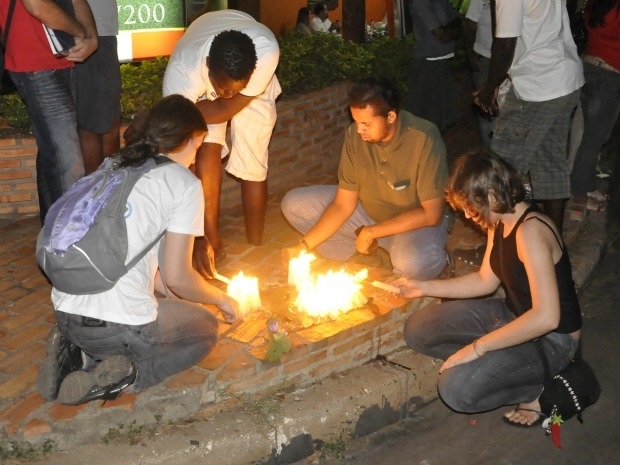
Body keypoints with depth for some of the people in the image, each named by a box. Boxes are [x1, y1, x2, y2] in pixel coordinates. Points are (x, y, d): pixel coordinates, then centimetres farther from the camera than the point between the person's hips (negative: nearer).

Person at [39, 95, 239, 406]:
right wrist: (222, 299, 12)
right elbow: (177, 277, -8)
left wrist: (168, 292, 30)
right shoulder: (184, 184, -5)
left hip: (64, 315, 7)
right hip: (118, 326, -7)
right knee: (205, 329, 23)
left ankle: (77, 352, 10)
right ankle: (124, 376, -3)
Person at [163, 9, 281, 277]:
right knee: (208, 149, -22)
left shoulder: (267, 52, -45)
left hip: (253, 82, 1)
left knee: (253, 162, -6)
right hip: (201, 87, 0)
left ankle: (255, 250, 7)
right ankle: (212, 242, -8)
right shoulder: (181, 72, -42)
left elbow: (228, 110, -31)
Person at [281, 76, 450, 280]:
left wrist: (371, 232, -24)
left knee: (411, 263, -39)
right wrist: (304, 245, -20)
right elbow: (343, 204, -10)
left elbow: (432, 214, -25)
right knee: (294, 205, -8)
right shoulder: (355, 135, -16)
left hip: (415, 222, -5)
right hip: (367, 210, 5)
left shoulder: (424, 139, -29)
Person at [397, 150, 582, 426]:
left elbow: (546, 317, -35)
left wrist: (478, 347, -30)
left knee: (456, 389, -26)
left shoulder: (530, 231, -30)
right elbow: (485, 281, 12)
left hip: (550, 339, -9)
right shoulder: (499, 222, -1)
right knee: (417, 330, 3)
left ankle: (539, 388, -1)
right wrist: (425, 287, 5)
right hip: (512, 315, 9)